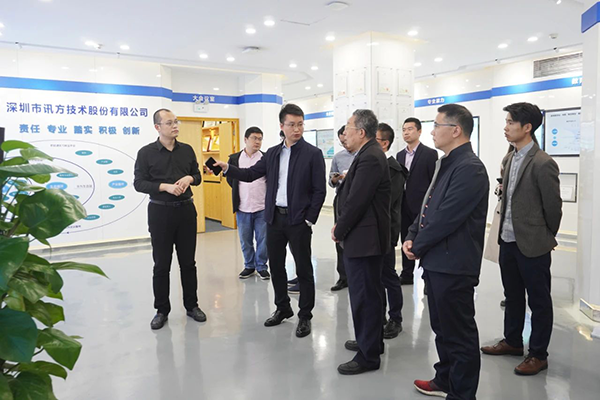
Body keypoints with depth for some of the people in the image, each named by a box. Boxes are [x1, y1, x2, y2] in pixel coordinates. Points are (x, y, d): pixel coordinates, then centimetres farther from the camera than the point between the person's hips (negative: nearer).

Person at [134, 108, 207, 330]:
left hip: (186, 210, 3)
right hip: (160, 212, -3)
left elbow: (197, 176, 13)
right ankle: (162, 310, 19)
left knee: (188, 261, 10)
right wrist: (165, 187, -19)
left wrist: (189, 178, -10)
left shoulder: (187, 150, 6)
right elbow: (139, 183, -6)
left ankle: (191, 305, 24)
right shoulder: (146, 152, -4)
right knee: (161, 264, 5)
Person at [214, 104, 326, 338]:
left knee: (304, 268, 3)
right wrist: (227, 168, -6)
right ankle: (283, 308, 32)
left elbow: (319, 191, -7)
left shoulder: (313, 154, -5)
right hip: (274, 218, 5)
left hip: (298, 220, -5)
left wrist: (309, 220, -11)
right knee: (276, 266, 14)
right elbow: (251, 174, 8)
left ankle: (305, 316, 18)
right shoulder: (272, 153, 9)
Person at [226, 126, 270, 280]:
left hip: (262, 207, -2)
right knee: (245, 240, 12)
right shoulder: (234, 158, 3)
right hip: (243, 207, 2)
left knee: (262, 239, 6)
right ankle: (249, 266, 26)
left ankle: (261, 266, 21)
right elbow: (230, 179, 12)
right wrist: (241, 192, 9)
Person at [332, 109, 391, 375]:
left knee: (364, 297, 1)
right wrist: (341, 226, 6)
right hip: (363, 237, 10)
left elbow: (356, 201, -22)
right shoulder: (369, 155, 12)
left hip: (364, 239, -10)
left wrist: (339, 231, -9)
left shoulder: (370, 158, -19)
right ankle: (370, 341, 37)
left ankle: (368, 356, 15)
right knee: (368, 294, 21)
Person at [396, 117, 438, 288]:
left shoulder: (430, 153, -6)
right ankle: (407, 274, 23)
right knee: (406, 241, 12)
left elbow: (435, 182, -8)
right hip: (404, 206, 6)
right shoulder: (400, 155, 12)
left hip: (421, 206, -5)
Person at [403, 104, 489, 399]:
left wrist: (417, 247, -11)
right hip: (436, 262, 10)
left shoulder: (469, 169, -19)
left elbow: (446, 218, -23)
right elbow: (428, 207, 15)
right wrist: (411, 237, 2)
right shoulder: (445, 163, 12)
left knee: (459, 333, 5)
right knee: (442, 328, 23)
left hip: (453, 266, -10)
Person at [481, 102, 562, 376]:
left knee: (539, 300, 8)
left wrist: (548, 237, 1)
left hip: (532, 244, -8)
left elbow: (553, 207, -11)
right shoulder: (509, 159, 7)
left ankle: (538, 354, 22)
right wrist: (504, 231, 13)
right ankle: (513, 341, 37)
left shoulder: (543, 163, -17)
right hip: (508, 240, 8)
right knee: (512, 295, 20)